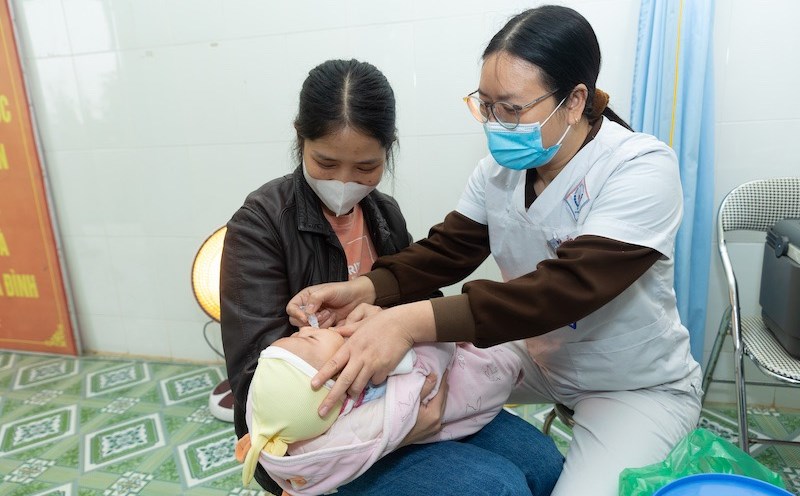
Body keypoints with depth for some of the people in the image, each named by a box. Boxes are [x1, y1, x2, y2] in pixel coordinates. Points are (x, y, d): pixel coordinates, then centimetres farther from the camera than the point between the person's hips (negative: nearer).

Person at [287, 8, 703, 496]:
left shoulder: (643, 169, -27)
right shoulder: (504, 163, -9)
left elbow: (568, 287, -38)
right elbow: (448, 248, -8)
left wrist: (414, 322, -48)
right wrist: (365, 288, -29)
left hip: (640, 384, -4)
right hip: (539, 356, 5)